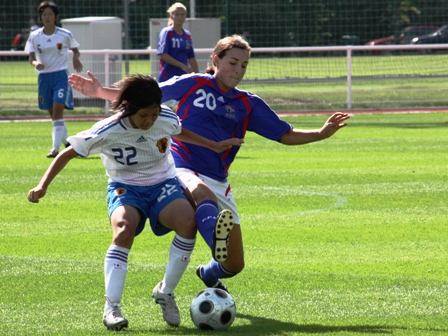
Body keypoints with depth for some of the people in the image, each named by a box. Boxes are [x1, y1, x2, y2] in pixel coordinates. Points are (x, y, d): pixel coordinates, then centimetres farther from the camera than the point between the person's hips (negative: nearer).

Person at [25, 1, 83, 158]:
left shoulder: (65, 35, -3)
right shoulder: (34, 36, 0)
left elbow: (75, 50, 10)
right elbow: (31, 57, 1)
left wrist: (76, 58, -13)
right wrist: (35, 63, -23)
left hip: (61, 75, -3)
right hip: (44, 77, 3)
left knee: (58, 111, -16)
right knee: (53, 114, 11)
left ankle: (56, 148, -19)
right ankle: (67, 142, 31)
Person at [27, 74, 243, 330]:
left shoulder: (167, 118, -9)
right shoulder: (108, 131, -19)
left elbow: (180, 132, 17)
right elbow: (69, 154, -9)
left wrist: (214, 146, 23)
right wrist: (43, 186, -16)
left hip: (163, 184, 3)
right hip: (126, 188, -3)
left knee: (188, 222, -30)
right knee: (124, 228, -37)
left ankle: (166, 292, -11)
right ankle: (112, 307, -31)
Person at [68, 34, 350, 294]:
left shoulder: (249, 105, 11)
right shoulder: (193, 84, 4)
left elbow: (286, 135, 11)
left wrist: (322, 133, -4)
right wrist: (101, 92, 0)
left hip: (218, 182, 4)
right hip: (181, 171, -4)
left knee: (235, 265, 0)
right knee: (203, 194, -43)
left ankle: (209, 274, 36)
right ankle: (218, 246, -70)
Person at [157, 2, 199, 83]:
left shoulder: (187, 35, 12)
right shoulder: (166, 32, -5)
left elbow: (191, 58, 18)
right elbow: (163, 55, -15)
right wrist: (182, 66, -21)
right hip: (167, 78, -6)